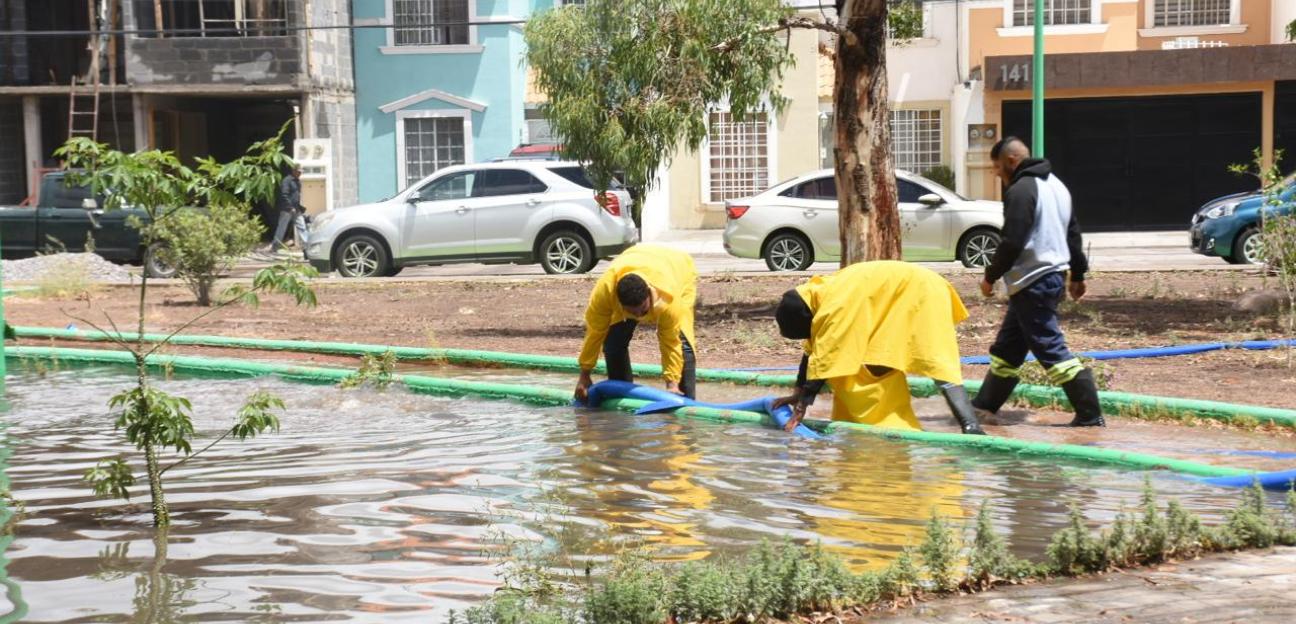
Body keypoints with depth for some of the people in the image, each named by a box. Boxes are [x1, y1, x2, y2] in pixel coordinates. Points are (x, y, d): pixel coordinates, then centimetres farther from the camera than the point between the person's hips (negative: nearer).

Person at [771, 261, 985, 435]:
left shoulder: (835, 306, -27)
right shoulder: (821, 293, 2)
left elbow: (824, 359, -25)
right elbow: (812, 351, 11)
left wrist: (802, 405, -20)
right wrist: (799, 394, 10)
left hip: (918, 292, -10)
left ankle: (971, 427, -34)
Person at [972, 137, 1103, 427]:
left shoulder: (1021, 190, -16)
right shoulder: (1056, 185, 16)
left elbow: (1012, 243, -21)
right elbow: (1074, 233, 21)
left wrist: (991, 276, -10)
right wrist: (1078, 274, 26)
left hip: (1032, 283, -11)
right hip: (1055, 275, 11)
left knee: (1051, 349, -9)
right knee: (1006, 347, 16)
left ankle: (1090, 414, -9)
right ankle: (984, 405, 24)